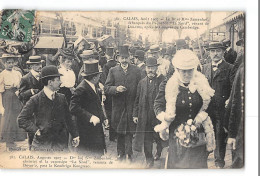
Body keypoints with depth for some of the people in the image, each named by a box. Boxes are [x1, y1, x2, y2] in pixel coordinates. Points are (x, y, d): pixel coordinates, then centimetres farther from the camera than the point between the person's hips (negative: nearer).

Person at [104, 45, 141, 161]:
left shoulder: (136, 71, 4)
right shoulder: (113, 71, 5)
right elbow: (106, 88, 1)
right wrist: (116, 89, -19)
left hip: (131, 106, -1)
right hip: (118, 107, 1)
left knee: (130, 131, -3)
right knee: (119, 132, 11)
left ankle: (128, 154, 3)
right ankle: (121, 153, 24)